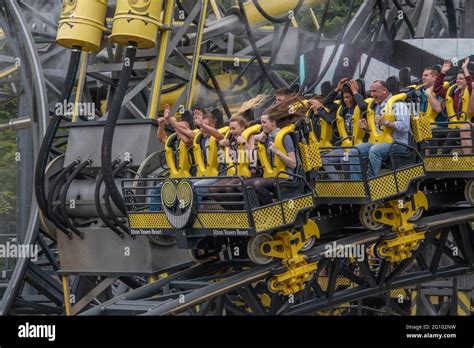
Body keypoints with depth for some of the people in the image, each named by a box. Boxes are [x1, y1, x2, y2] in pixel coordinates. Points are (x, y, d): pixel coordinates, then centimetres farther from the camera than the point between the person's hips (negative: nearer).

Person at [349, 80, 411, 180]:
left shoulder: (397, 104, -5)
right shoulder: (377, 106, 22)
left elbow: (405, 126, -18)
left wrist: (387, 123, -25)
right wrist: (367, 128, 9)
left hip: (397, 143, -8)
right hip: (378, 142, 8)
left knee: (374, 150, -36)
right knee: (354, 151, -11)